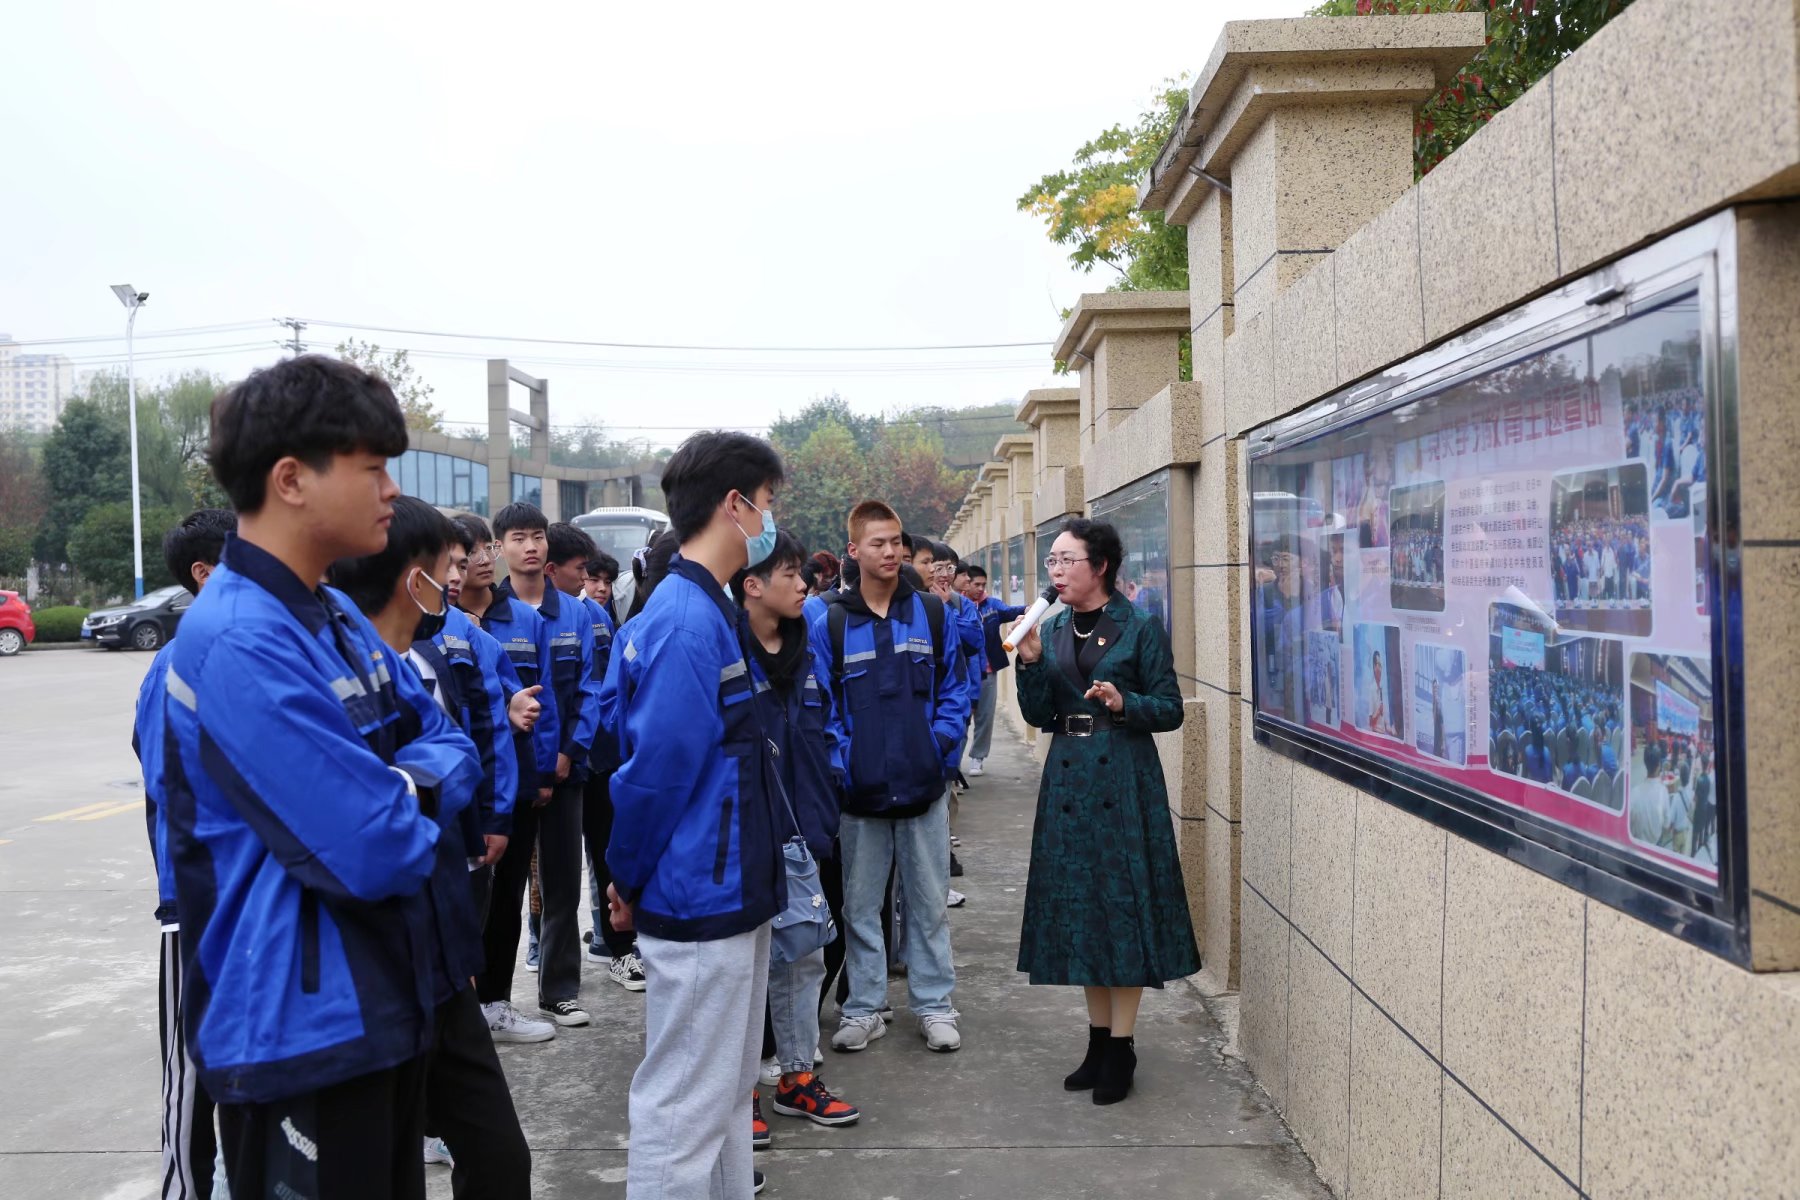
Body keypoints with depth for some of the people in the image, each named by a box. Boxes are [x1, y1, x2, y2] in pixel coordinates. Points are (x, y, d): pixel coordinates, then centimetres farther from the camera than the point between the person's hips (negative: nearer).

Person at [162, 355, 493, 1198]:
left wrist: (411, 786, -14)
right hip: (304, 1025, -9)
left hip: (392, 1000, 9)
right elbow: (376, 852, -29)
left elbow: (449, 744, 9)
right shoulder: (239, 643, -24)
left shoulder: (337, 617, 8)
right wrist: (419, 809, -7)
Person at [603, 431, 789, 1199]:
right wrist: (629, 879, -8)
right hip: (699, 900, -10)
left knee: (724, 1088, 21)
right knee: (683, 1104, 4)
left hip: (726, 893, 10)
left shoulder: (699, 610, 12)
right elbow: (658, 765, -22)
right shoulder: (687, 622, -20)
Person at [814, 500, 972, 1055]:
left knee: (928, 902, 11)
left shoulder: (931, 613, 3)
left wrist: (942, 744, -7)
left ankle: (934, 1004, 25)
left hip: (923, 784, 1)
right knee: (860, 905, 11)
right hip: (860, 791, -1)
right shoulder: (830, 623, -3)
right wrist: (841, 762, -11)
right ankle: (863, 1008, 25)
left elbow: (955, 688, 6)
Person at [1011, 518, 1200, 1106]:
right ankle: (1099, 1039, 22)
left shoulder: (1140, 627, -5)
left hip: (1124, 779, -5)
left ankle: (1121, 1047, 9)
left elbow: (1170, 709, -4)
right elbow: (1038, 716, 6)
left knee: (1123, 902, -2)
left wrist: (1124, 704, -21)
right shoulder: (1051, 630, 9)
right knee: (1077, 903, 9)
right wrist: (1031, 662, -8)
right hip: (1068, 777, 5)